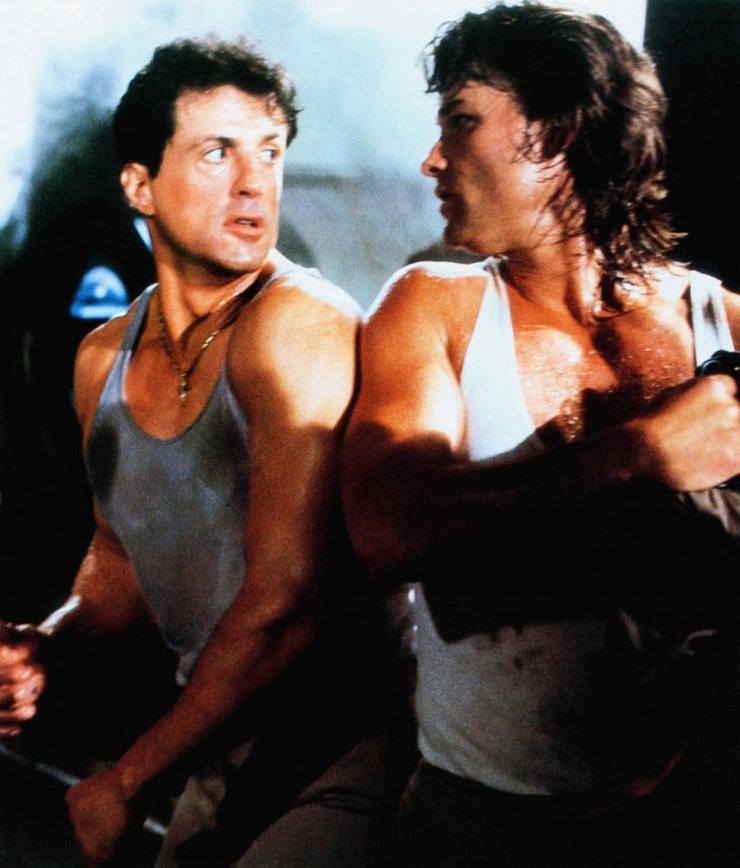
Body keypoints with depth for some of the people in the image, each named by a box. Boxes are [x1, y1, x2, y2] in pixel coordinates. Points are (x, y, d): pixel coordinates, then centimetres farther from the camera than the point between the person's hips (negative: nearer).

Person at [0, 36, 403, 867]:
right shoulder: (102, 359, 3)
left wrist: (128, 785, -15)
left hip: (345, 745, -6)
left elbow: (284, 600, -24)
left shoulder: (299, 324, -20)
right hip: (220, 754, 7)